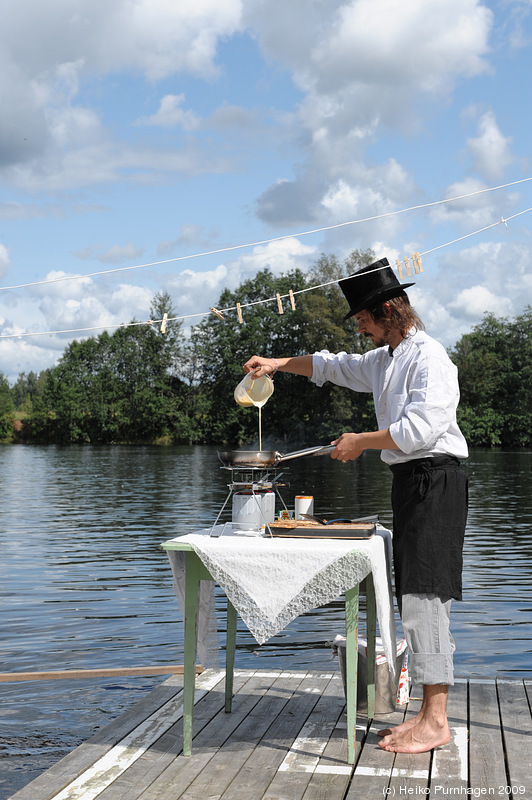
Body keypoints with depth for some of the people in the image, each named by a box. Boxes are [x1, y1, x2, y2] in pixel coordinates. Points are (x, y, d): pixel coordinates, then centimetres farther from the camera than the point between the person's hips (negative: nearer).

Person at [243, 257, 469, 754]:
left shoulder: (428, 357, -13)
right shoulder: (386, 359, 18)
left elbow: (420, 428, -23)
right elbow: (335, 367, 33)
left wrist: (361, 441, -12)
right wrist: (277, 364, 26)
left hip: (434, 480, -10)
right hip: (410, 483, 10)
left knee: (424, 596, -11)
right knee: (415, 597, 8)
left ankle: (435, 722, -5)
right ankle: (429, 714, 13)